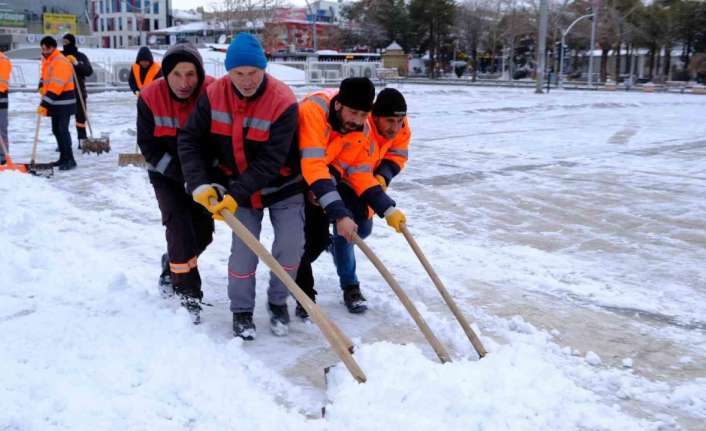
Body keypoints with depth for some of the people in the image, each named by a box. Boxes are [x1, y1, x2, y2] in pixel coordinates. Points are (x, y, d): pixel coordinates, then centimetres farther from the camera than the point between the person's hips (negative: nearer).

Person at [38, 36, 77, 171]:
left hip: (64, 103, -9)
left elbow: (56, 86, -27)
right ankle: (63, 157, 21)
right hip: (55, 103, 10)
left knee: (62, 130, -13)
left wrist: (44, 104, -29)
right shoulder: (46, 60, 11)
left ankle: (69, 160, -9)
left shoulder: (60, 62, -20)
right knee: (56, 130, 12)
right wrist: (41, 87, 7)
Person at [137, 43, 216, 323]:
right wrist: (182, 175, -24)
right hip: (165, 173, -2)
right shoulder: (150, 97, -20)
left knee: (203, 230, 5)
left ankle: (172, 263, 35)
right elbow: (149, 146, -15)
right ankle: (188, 292, -8)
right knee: (178, 222, -16)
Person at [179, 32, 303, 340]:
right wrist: (200, 184, -21)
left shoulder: (283, 102, -25)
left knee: (290, 246, -8)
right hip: (239, 187, 2)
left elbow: (270, 162, -26)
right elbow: (190, 141, -9)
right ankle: (241, 311, 15)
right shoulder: (214, 95, -14)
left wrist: (236, 195, -31)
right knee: (243, 249, -6)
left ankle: (278, 301, 18)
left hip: (282, 186, -1)